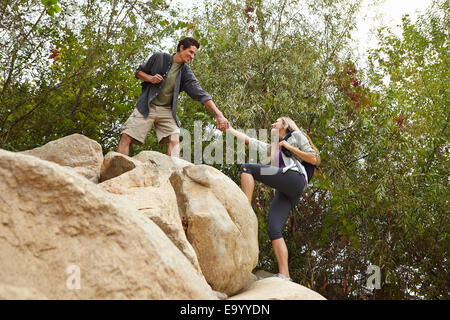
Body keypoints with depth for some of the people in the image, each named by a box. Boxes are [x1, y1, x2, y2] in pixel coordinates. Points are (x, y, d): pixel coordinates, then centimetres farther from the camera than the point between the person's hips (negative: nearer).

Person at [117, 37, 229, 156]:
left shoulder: (186, 73, 2)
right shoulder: (159, 57, 0)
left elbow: (201, 94, -7)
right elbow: (138, 72, 11)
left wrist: (218, 114, -18)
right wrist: (150, 78, -12)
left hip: (167, 111, 2)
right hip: (146, 107, -1)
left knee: (174, 140, -20)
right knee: (126, 137, -13)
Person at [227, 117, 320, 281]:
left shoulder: (296, 136, 19)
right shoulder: (272, 148, 38)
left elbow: (314, 159, 8)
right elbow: (249, 140, 37)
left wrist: (289, 147, 5)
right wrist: (229, 128, 37)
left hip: (294, 178, -7)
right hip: (283, 193, 7)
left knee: (247, 168, -14)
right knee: (274, 229, -13)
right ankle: (284, 276, -22)